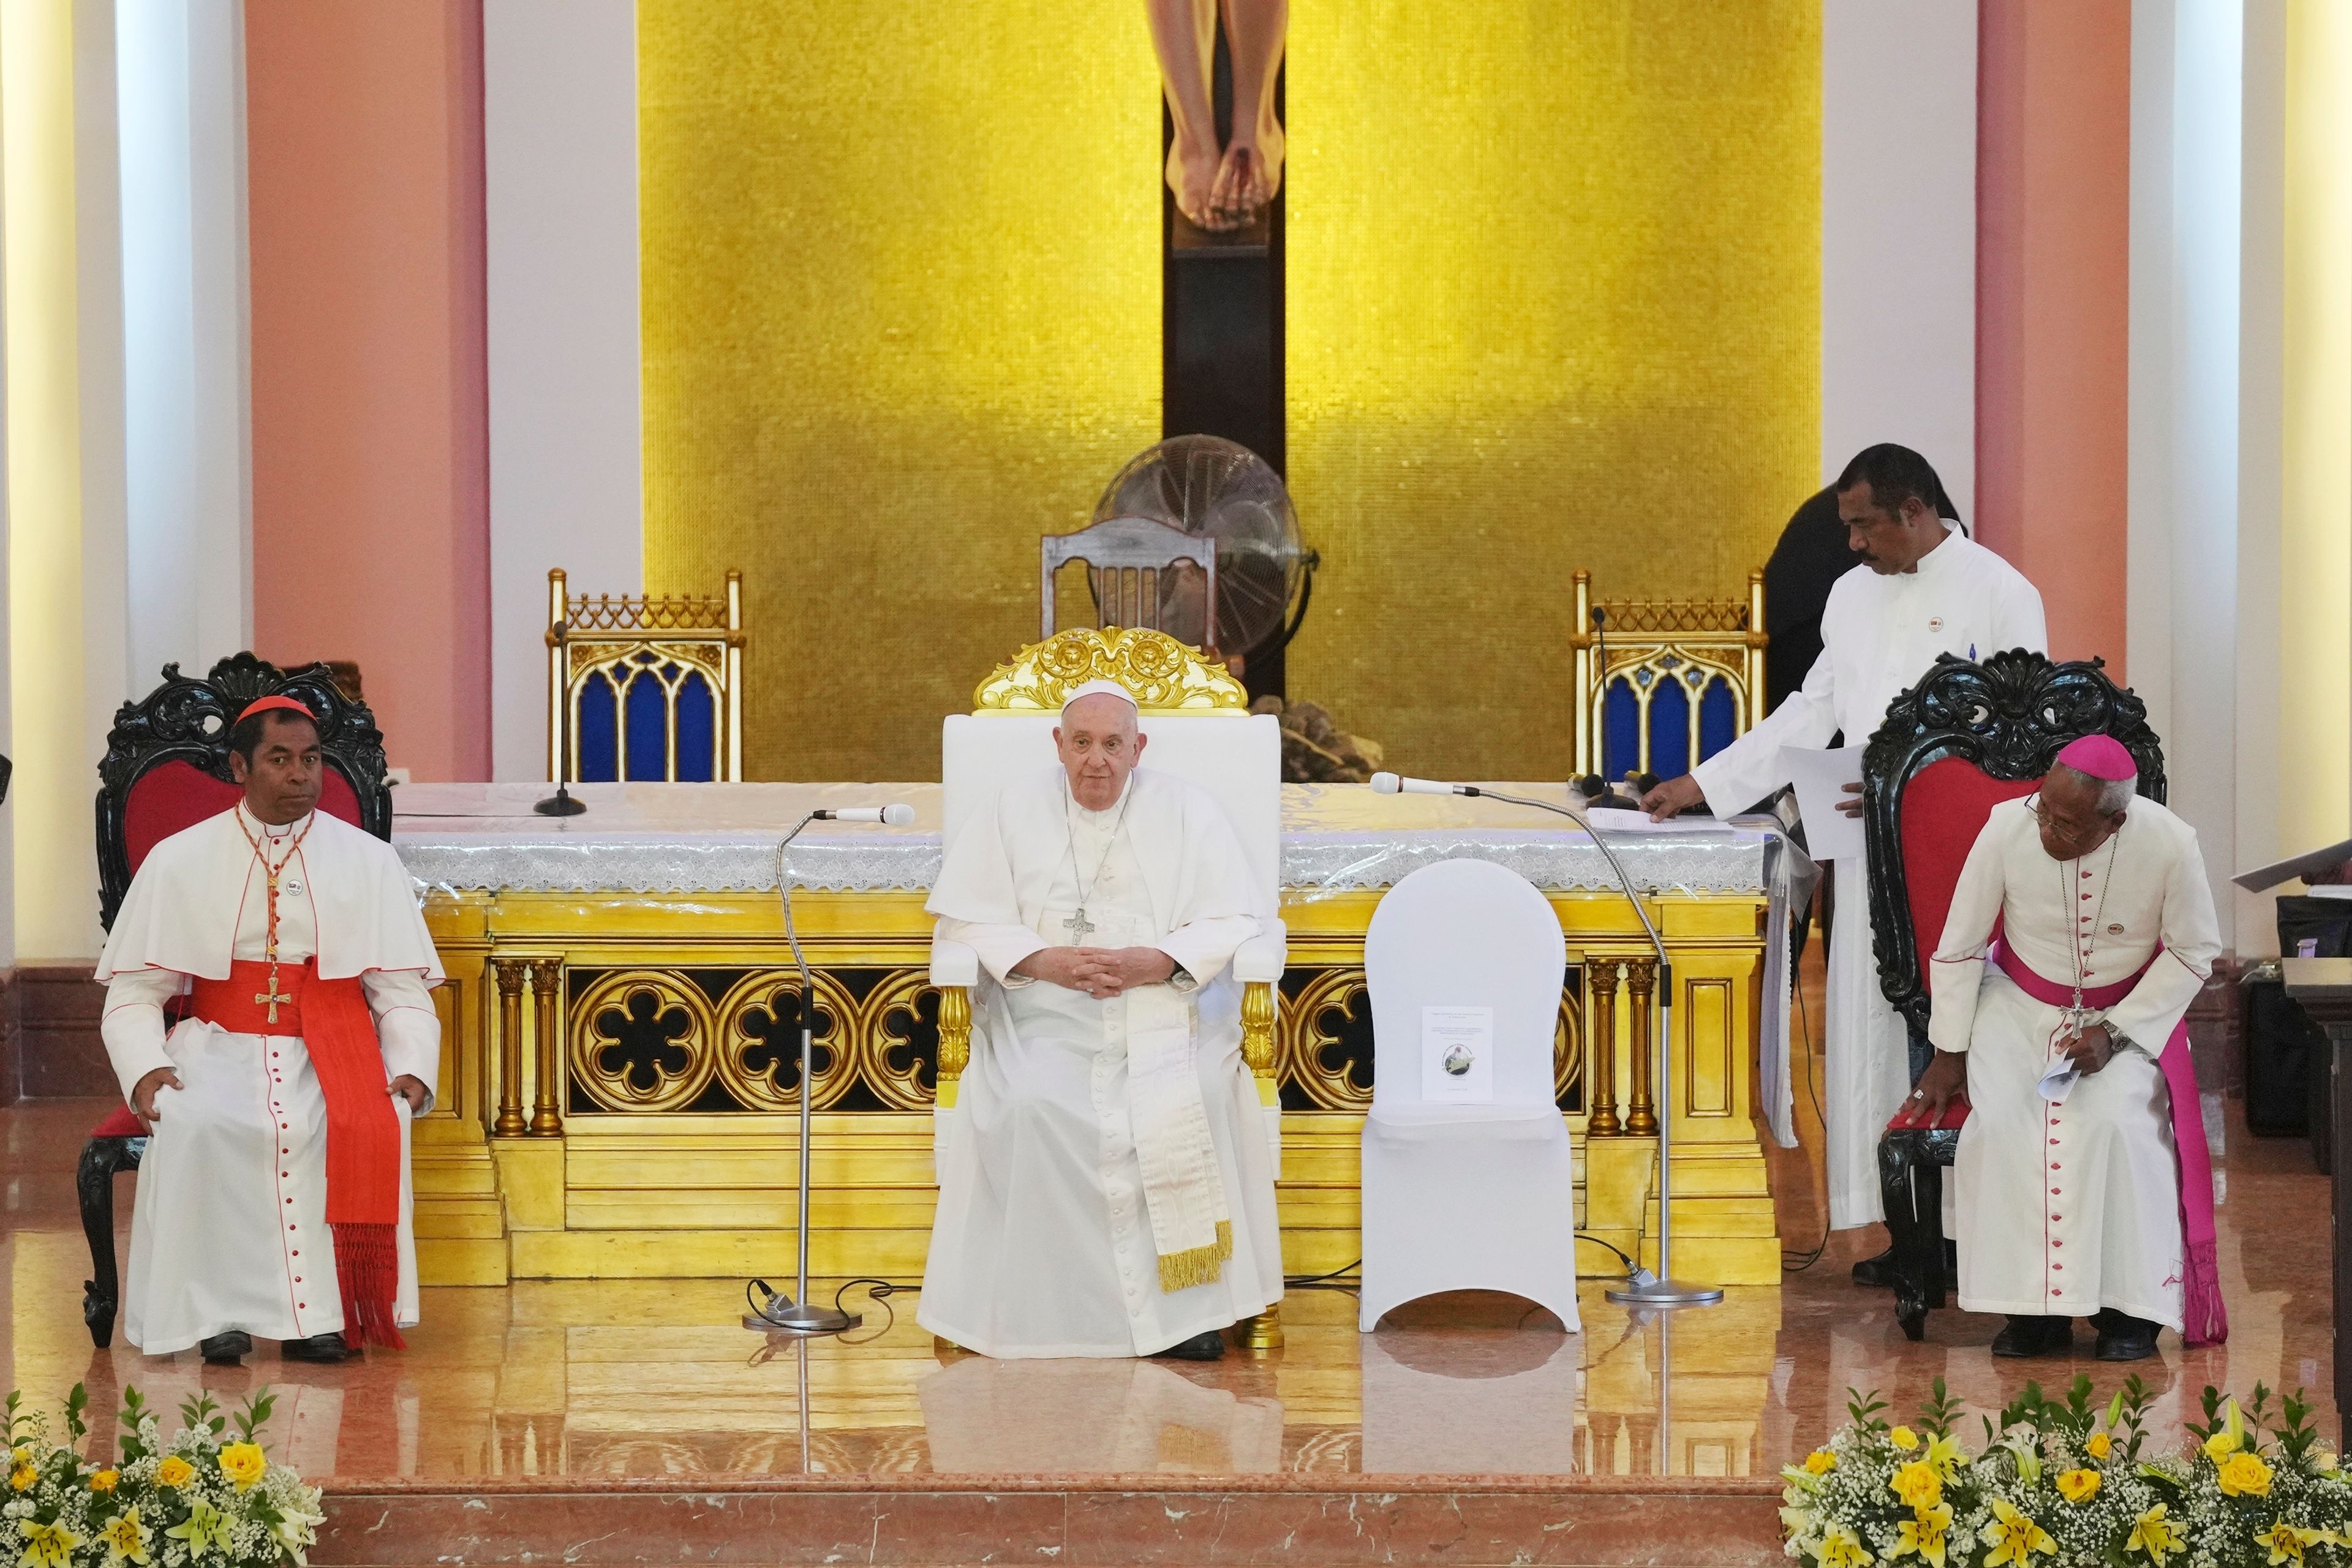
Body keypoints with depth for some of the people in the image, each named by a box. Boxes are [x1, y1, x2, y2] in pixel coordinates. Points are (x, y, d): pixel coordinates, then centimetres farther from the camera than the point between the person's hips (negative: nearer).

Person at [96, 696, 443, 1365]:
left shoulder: (369, 861, 9)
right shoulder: (178, 862, 8)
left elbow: (404, 989, 6)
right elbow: (133, 993, 6)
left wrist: (411, 1068, -12)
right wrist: (145, 1067, -14)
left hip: (332, 1050, 0)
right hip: (220, 1047, 0)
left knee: (371, 1127, -33)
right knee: (195, 1124, -34)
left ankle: (322, 1314, -26)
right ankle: (217, 1314, -24)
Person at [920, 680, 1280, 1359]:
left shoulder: (1187, 811, 6)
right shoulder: (1014, 810, 8)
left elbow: (1232, 920, 0)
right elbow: (965, 915, 3)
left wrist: (1156, 962, -18)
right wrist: (1043, 960, -15)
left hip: (1167, 1007, 0)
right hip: (1045, 1017, 1)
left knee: (1191, 1100, -31)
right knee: (1027, 1105, -30)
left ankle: (1190, 1302, -19)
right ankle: (1045, 1303, -19)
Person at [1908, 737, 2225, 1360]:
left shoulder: (2170, 846, -23)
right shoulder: (2007, 829, -22)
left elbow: (2194, 950, -7)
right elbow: (1959, 946, -7)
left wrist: (2114, 1030, -15)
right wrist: (1950, 1051, -4)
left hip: (2127, 1011, -1)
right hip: (2020, 1003, 1)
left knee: (2117, 1121, -28)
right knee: (2001, 1121, -25)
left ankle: (2129, 1307, -16)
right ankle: (2033, 1306, -16)